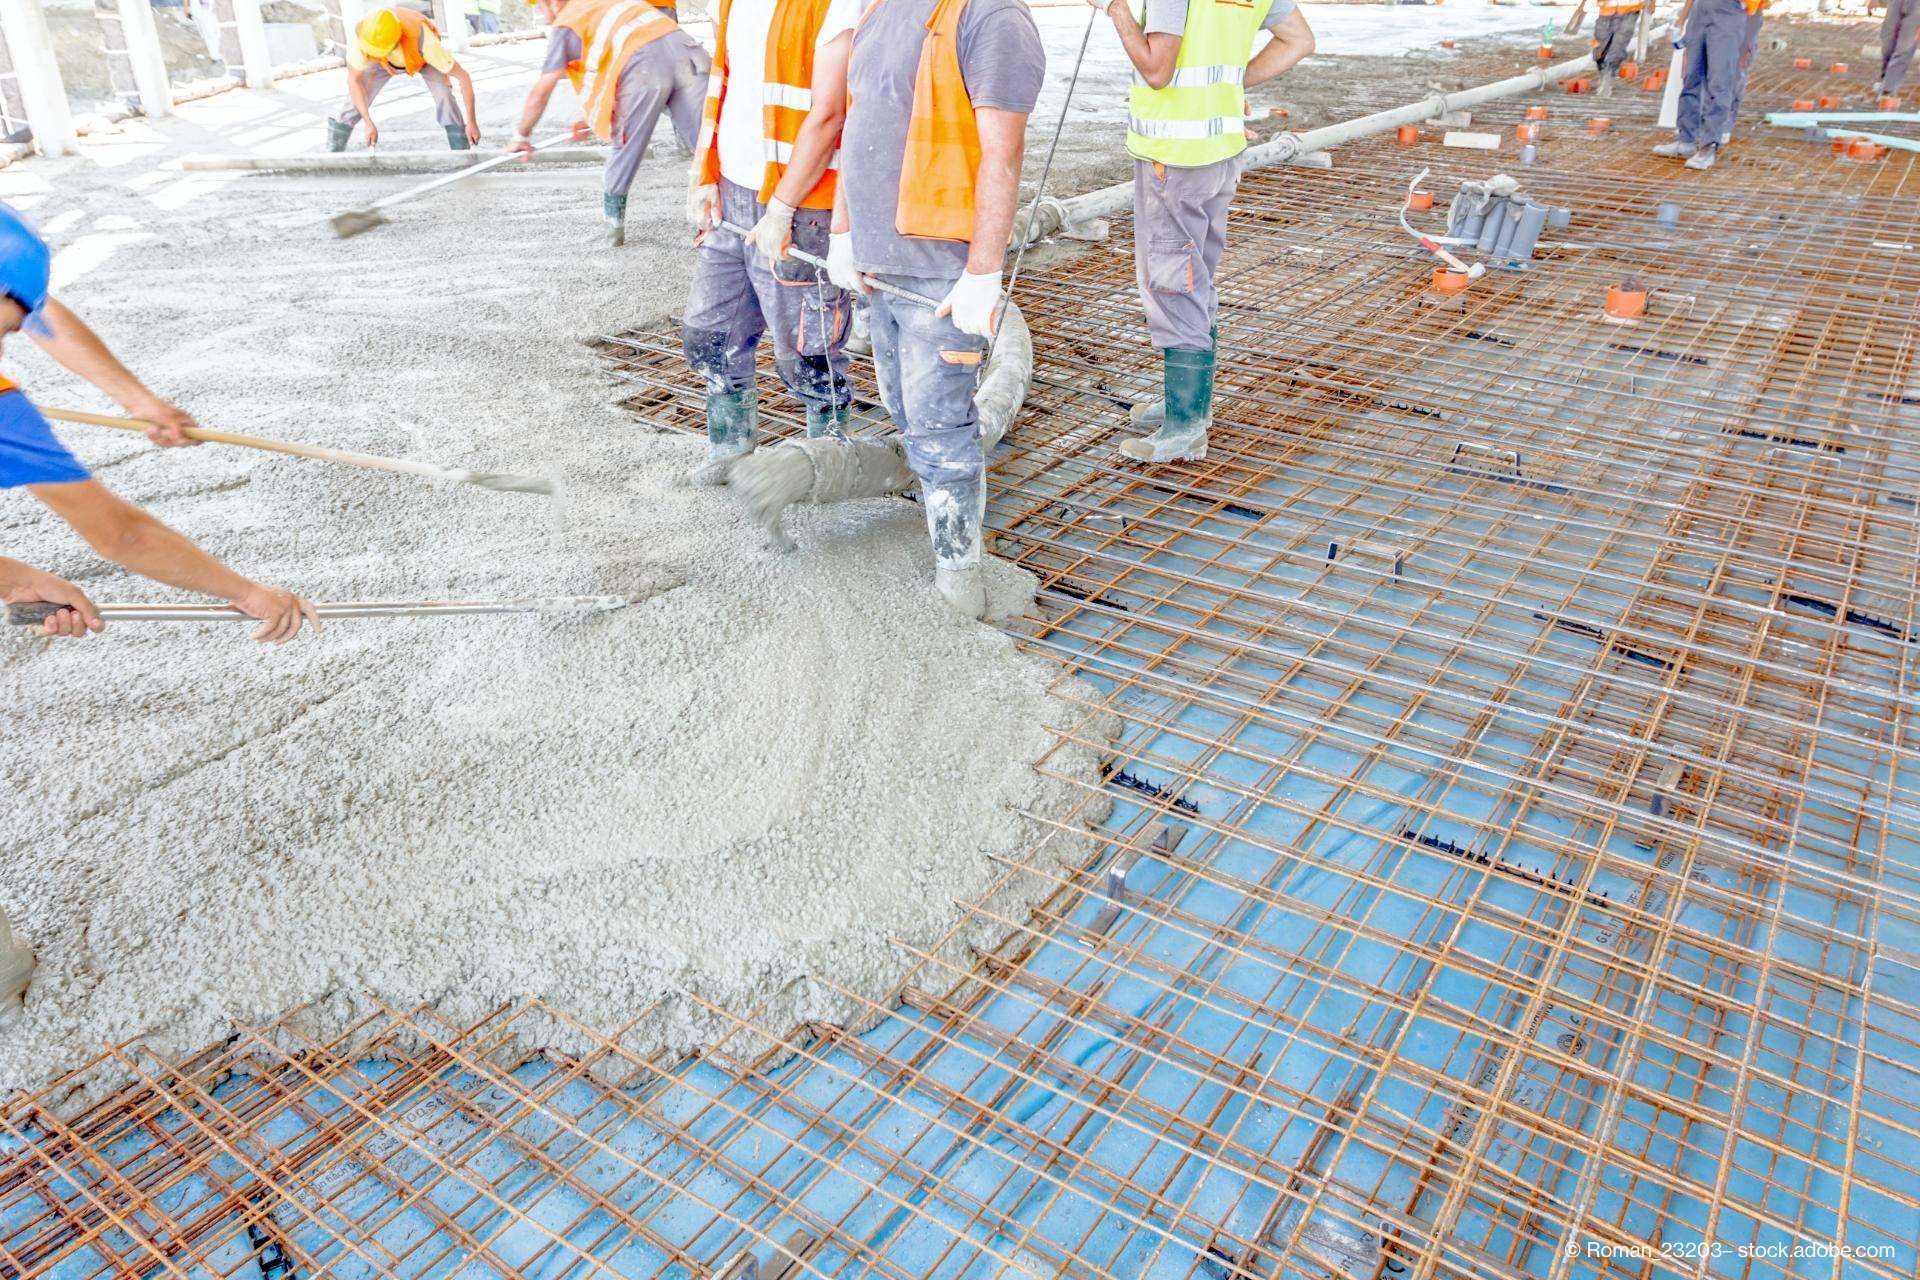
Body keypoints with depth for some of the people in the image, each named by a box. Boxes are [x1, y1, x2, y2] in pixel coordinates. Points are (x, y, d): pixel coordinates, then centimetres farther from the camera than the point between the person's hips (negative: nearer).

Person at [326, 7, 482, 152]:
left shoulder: (424, 42, -49)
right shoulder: (361, 34, -41)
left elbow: (464, 77, -41)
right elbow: (353, 80, -28)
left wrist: (472, 122, -39)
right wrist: (369, 124, -33)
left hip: (422, 58, -2)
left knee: (443, 94, -29)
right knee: (356, 98, -9)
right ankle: (332, 155, 5)